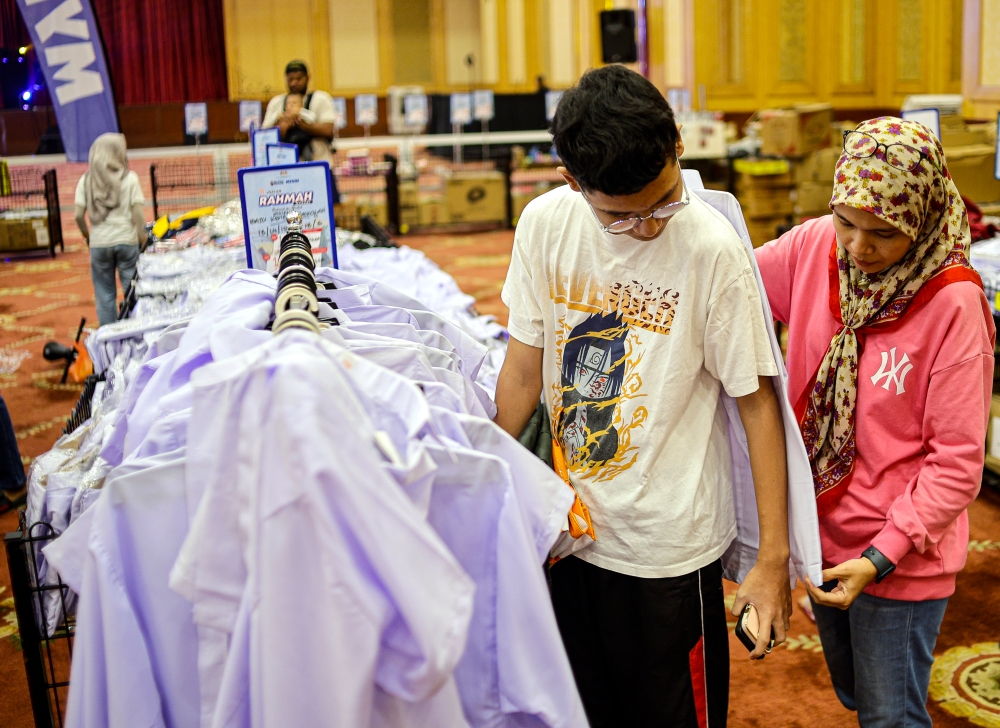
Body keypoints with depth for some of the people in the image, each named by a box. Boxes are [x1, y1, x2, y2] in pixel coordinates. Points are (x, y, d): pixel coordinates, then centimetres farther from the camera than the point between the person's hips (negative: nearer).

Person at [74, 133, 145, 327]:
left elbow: (79, 216, -2)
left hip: (99, 243, 2)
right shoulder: (129, 178, -5)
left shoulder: (86, 180, 1)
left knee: (104, 294, 10)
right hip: (126, 240, -2)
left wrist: (87, 235, 14)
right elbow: (137, 213, -9)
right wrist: (143, 238, 1)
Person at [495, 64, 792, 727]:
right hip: (569, 527, 4)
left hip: (670, 547, -3)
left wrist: (774, 557, -12)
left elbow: (757, 400, -12)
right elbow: (525, 370, 2)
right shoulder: (545, 225, -8)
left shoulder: (711, 248, -19)